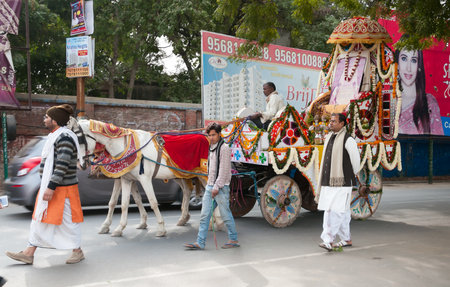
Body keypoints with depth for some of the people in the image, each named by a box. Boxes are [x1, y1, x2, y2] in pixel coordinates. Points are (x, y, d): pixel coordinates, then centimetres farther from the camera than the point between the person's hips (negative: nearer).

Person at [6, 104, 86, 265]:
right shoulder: (55, 136, 15)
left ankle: (77, 251, 15)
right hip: (49, 186, 10)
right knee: (40, 218, 10)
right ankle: (29, 254, 16)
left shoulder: (64, 137, -18)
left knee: (66, 219, 0)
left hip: (62, 189, -10)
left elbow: (62, 166, -25)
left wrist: (51, 187, -26)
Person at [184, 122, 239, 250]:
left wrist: (217, 187, -18)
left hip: (221, 187, -8)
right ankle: (200, 243, 4)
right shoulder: (211, 148, 16)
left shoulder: (224, 148, -10)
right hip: (210, 186, 8)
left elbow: (224, 170, -16)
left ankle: (233, 240, 15)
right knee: (204, 215, 3)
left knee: (226, 215, 1)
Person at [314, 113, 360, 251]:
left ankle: (329, 240, -11)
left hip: (341, 183, -7)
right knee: (342, 213, 13)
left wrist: (351, 175, 10)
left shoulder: (348, 140, -9)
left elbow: (355, 159, -3)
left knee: (336, 211, -10)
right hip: (328, 183, 7)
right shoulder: (328, 137, 14)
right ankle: (346, 239, 23)